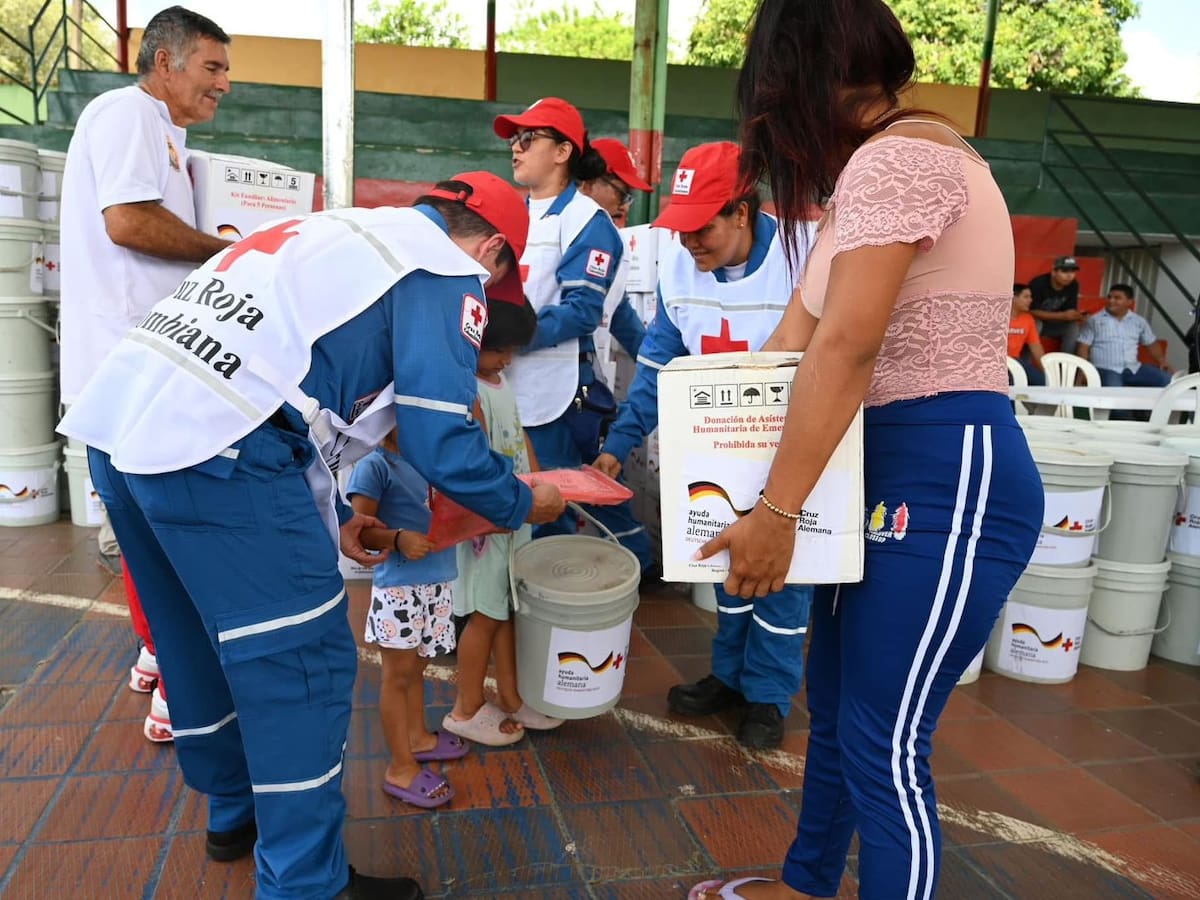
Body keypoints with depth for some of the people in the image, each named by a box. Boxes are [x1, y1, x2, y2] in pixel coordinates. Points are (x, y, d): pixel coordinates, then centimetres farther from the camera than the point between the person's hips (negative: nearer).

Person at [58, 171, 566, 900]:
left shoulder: (347, 235, 28)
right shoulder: (446, 271, 2)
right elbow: (441, 443, -6)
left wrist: (330, 518, 30)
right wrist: (523, 505, 13)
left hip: (119, 419, 10)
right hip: (211, 447, -10)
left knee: (203, 636, 23)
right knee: (302, 660, 3)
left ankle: (236, 810, 43)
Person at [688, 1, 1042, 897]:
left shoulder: (898, 156, -15)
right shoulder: (875, 170, 17)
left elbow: (846, 350, -23)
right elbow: (797, 340, 13)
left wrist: (776, 512, -20)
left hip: (948, 481, -10)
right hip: (886, 475, 10)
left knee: (884, 746, 0)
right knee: (835, 710, 20)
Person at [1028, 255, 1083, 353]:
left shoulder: (1073, 285, -11)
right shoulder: (1038, 283, -27)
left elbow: (1070, 310, -5)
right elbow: (1032, 311, -29)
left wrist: (1077, 315, -31)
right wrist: (1062, 316, -35)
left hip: (1053, 322, 5)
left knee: (1073, 327, -19)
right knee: (1035, 325, -35)